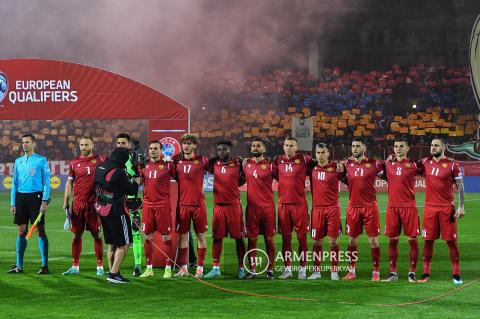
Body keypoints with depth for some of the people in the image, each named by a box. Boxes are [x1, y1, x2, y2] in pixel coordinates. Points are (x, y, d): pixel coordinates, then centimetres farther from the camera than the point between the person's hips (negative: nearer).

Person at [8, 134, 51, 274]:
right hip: (20, 197, 4)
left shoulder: (41, 160, 1)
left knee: (40, 230, -5)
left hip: (35, 197, -4)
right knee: (22, 231, 6)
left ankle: (45, 265, -2)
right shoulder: (18, 161, 14)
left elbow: (46, 182, -3)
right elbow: (14, 183, 16)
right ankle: (19, 265, 10)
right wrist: (12, 203, 9)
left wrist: (45, 201, -12)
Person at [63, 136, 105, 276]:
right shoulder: (74, 162, 9)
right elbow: (69, 182, 13)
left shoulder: (99, 160, 2)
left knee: (97, 234, 1)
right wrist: (66, 201, 8)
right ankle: (75, 266, 13)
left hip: (94, 204, -3)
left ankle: (100, 266, 7)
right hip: (77, 204, 3)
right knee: (77, 235, 6)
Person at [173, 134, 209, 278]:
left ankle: (200, 268, 9)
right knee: (183, 236, 4)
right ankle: (183, 268, 12)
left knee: (201, 235, 2)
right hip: (182, 204, 2)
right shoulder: (176, 161, 6)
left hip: (199, 203, -2)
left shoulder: (202, 160, 0)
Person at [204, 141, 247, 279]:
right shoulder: (214, 163, 6)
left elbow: (242, 180, 6)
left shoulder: (237, 163, 0)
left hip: (234, 206, -2)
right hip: (218, 205, 2)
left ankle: (242, 268, 11)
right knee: (217, 237, 5)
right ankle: (216, 268, 11)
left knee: (239, 237, 3)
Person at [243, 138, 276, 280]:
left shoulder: (270, 165, -2)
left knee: (269, 238, 3)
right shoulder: (246, 164, 7)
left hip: (268, 207, -2)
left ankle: (270, 270, 10)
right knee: (252, 239, 3)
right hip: (252, 206, 2)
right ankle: (252, 270, 10)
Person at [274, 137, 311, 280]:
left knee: (302, 237, 1)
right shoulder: (278, 161, 7)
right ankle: (287, 269, 13)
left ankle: (303, 269, 8)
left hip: (300, 203, -2)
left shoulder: (304, 159, 0)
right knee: (286, 237, 6)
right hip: (283, 203, 2)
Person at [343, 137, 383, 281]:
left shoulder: (373, 163, -4)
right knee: (352, 240, 8)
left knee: (373, 240, -1)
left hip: (370, 206, -3)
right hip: (353, 206, 3)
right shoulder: (347, 164, 4)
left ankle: (376, 272, 6)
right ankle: (351, 271, 17)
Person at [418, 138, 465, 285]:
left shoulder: (452, 165, -4)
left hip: (447, 208, -3)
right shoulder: (426, 162, 7)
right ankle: (426, 273, 12)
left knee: (451, 241, -1)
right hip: (430, 207, 3)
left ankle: (456, 274, 6)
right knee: (428, 240, 4)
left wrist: (461, 206, -7)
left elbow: (460, 187, -1)